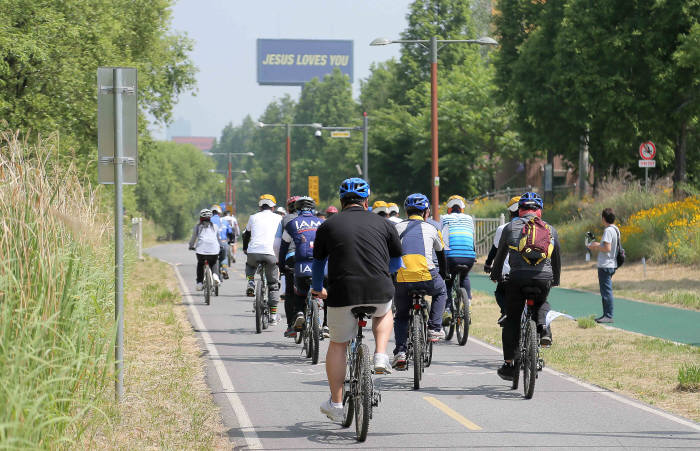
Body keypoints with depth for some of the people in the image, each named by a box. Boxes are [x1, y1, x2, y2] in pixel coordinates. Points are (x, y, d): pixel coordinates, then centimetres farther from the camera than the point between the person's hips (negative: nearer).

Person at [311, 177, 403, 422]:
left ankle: (335, 404, 20)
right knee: (384, 312, 35)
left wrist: (317, 288, 41)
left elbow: (318, 262, 22)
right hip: (379, 292, 1)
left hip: (342, 293, 0)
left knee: (337, 346, 17)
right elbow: (396, 262, 24)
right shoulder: (384, 224, 10)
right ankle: (380, 356, 13)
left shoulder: (328, 226, 9)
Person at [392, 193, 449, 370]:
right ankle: (434, 327, 21)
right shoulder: (431, 229, 17)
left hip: (401, 279, 1)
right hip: (427, 277, -1)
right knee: (441, 291, 33)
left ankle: (400, 351, 5)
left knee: (401, 315, 21)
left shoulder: (397, 228, 19)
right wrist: (442, 277, 46)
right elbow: (442, 257, 30)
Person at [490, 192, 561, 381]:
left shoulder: (511, 227, 11)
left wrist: (496, 275, 35)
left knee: (512, 320, 10)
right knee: (542, 304, 33)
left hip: (518, 276, -2)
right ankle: (543, 328, 3)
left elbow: (500, 255, 18)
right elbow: (557, 258, 26)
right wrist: (555, 280, 42)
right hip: (544, 278, 2)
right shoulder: (551, 230, 17)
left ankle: (508, 365, 10)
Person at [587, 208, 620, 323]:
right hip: (611, 265, 10)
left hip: (606, 266, -10)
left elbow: (607, 248, -22)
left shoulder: (608, 230, -16)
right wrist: (598, 245, 15)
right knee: (605, 291, 16)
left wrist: (596, 247, -8)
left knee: (606, 291, -8)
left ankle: (608, 316, -8)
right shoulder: (615, 230, 13)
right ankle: (606, 314, 20)